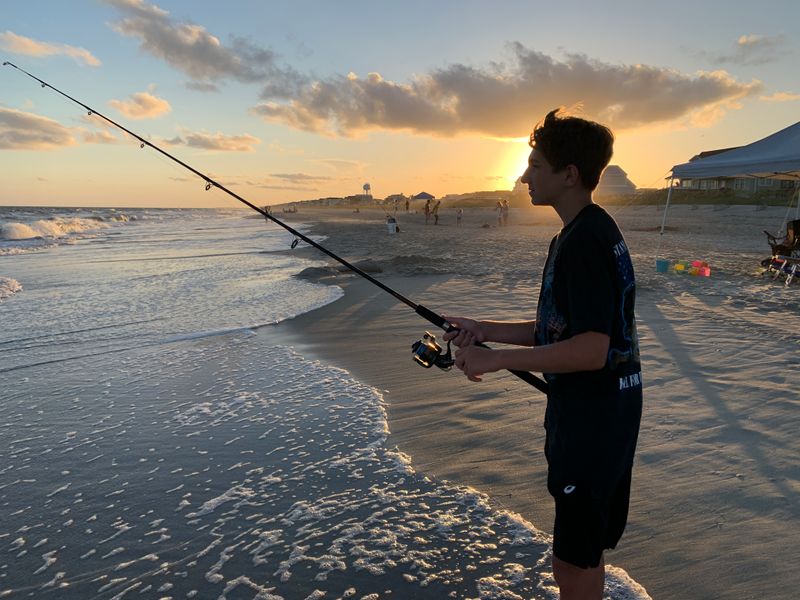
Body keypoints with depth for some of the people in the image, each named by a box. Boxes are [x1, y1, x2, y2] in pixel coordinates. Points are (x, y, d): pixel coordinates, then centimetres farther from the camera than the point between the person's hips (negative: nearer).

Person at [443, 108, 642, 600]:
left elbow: (590, 349, -27)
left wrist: (497, 359, -22)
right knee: (583, 552, 26)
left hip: (593, 415, -10)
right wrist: (486, 330, 5)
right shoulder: (589, 232, 10)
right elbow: (559, 328, 13)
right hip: (598, 410, 10)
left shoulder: (585, 241, -22)